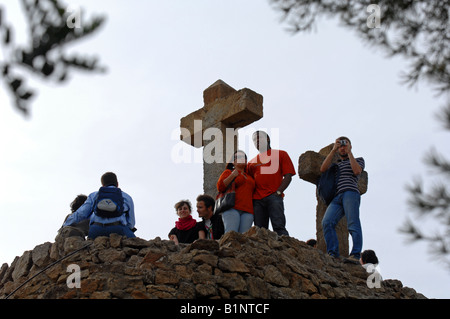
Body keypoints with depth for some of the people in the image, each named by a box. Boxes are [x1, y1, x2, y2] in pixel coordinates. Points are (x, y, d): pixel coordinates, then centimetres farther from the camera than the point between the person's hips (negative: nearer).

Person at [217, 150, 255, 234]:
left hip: (247, 211, 4)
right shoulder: (228, 172, 15)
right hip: (232, 209, -4)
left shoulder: (249, 176, 28)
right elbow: (220, 187, 2)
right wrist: (232, 176, -6)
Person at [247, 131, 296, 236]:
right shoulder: (252, 162, 26)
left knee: (279, 227, -17)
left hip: (274, 197, -4)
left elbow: (288, 176, 6)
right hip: (257, 199, 4)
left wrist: (278, 192, -9)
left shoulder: (280, 154, 16)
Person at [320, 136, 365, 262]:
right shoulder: (336, 165, 36)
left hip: (350, 192, -4)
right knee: (327, 222, -20)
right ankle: (333, 253, -26)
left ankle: (355, 255, -28)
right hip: (336, 197, 4)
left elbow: (357, 171, 1)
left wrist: (349, 153, 8)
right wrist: (333, 150, 17)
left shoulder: (358, 160, 24)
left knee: (353, 223, -21)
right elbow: (323, 169, 16)